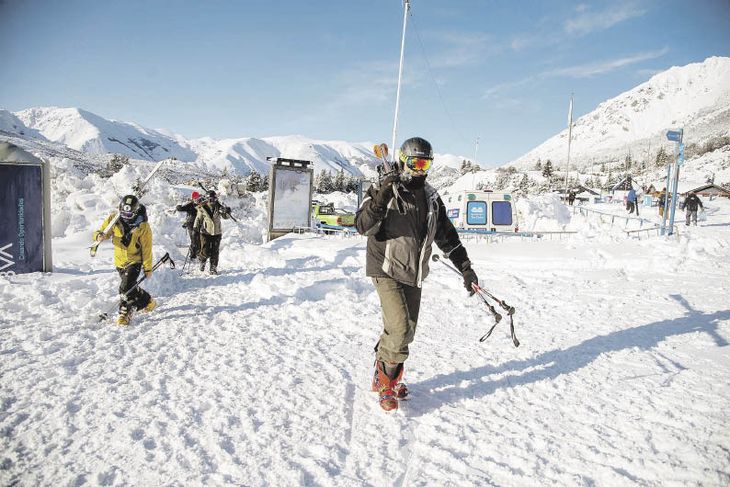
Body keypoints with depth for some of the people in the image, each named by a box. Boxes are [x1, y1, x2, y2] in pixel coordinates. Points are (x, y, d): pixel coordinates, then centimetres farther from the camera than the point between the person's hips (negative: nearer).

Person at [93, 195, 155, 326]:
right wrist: (99, 235, -31)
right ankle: (148, 302, 41)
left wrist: (148, 268, -8)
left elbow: (147, 249, -12)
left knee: (126, 288, -16)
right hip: (119, 261, 5)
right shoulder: (114, 219, -9)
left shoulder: (142, 226, -17)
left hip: (134, 261, -5)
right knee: (130, 287, 18)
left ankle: (125, 314, 1)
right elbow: (103, 230, -4)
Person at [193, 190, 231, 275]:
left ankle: (213, 268, 21)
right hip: (206, 232, -1)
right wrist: (195, 226, -7)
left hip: (217, 232, 1)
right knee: (205, 252, -5)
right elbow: (198, 218, 6)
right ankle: (202, 260, 30)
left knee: (215, 252, 5)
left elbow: (225, 217, 2)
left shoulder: (219, 207, -2)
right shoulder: (202, 208, -5)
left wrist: (227, 212, -18)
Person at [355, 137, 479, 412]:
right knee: (400, 328, -15)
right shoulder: (385, 191, -7)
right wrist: (379, 201, -32)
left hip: (414, 275, 6)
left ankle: (385, 375, 29)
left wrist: (465, 267, 11)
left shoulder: (431, 198, 11)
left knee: (406, 331, 9)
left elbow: (447, 236, 16)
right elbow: (362, 226, -16)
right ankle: (385, 382, 8)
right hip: (387, 271, -6)